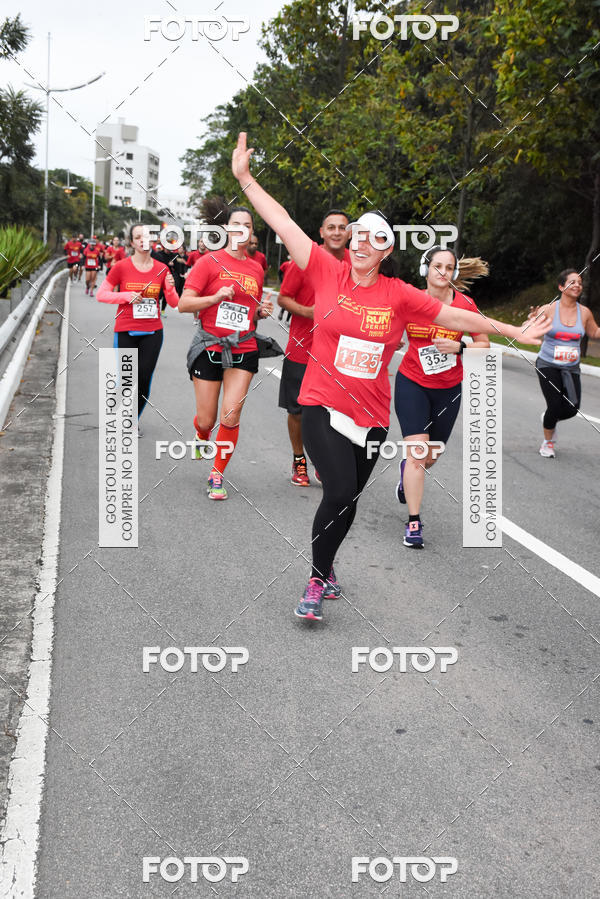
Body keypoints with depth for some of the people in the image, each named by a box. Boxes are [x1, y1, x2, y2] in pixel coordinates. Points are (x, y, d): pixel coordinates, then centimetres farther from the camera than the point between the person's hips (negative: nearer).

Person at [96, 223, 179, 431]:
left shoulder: (161, 269, 4)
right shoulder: (121, 267, -3)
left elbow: (174, 303, 7)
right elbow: (101, 294, 0)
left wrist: (170, 288, -14)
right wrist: (127, 296, -13)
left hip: (152, 332, 2)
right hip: (125, 332, -2)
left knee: (144, 380, 1)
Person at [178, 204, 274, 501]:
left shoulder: (256, 269, 11)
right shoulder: (210, 261, -3)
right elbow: (183, 304, -6)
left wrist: (262, 311, 4)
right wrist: (216, 296, -18)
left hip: (243, 351, 3)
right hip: (209, 348, -2)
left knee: (231, 418, -8)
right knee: (206, 420, 4)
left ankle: (217, 475, 10)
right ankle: (201, 437, 43)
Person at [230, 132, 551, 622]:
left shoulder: (400, 295, -1)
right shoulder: (329, 272, -3)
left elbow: (456, 316, 5)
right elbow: (285, 225, -3)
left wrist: (515, 331, 7)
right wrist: (246, 178, -5)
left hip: (371, 415, 3)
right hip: (323, 406, -2)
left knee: (348, 500, 13)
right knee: (340, 494, -17)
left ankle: (324, 565, 40)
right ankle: (318, 578, 6)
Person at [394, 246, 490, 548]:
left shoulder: (464, 304, -9)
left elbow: (484, 344, -3)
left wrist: (459, 347, -19)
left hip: (448, 390, 2)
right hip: (412, 384, -2)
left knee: (430, 456, 15)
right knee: (417, 452, -13)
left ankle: (407, 469, 53)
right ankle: (414, 523, -3)